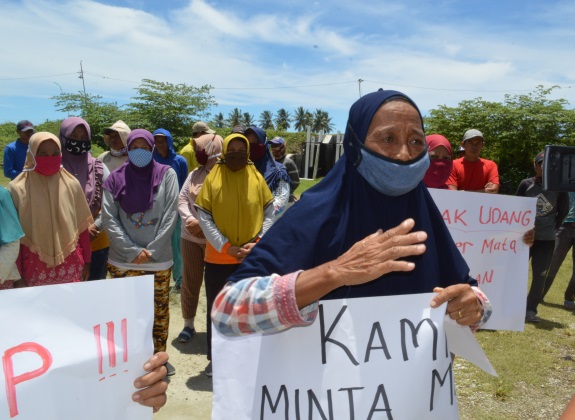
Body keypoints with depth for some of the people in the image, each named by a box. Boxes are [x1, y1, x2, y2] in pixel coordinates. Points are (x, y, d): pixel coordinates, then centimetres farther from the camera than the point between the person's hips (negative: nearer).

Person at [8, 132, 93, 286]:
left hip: (71, 267, 2)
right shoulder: (17, 189, -7)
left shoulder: (72, 184, -2)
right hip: (34, 270, -1)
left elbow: (82, 227, 4)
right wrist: (17, 276, -2)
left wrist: (87, 261, 6)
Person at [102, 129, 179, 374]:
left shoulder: (166, 174, 0)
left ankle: (159, 357, 27)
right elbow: (109, 218, -2)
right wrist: (132, 251, -11)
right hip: (123, 261, 1)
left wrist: (151, 250, -10)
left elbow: (170, 215, -4)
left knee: (160, 310, 10)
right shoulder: (116, 179, 3)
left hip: (159, 259, 0)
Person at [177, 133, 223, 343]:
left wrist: (203, 224, -21)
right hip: (190, 237, 5)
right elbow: (182, 199, 4)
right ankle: (188, 324, 28)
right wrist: (190, 219, -14)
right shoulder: (195, 173, 7)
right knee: (190, 282, 13)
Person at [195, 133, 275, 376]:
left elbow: (269, 215, 4)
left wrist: (258, 243, -10)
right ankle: (215, 359, 26)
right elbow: (204, 217, -6)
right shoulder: (213, 177, -3)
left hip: (252, 258, 1)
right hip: (218, 257, -1)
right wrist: (226, 247, -13)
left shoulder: (257, 178, 1)